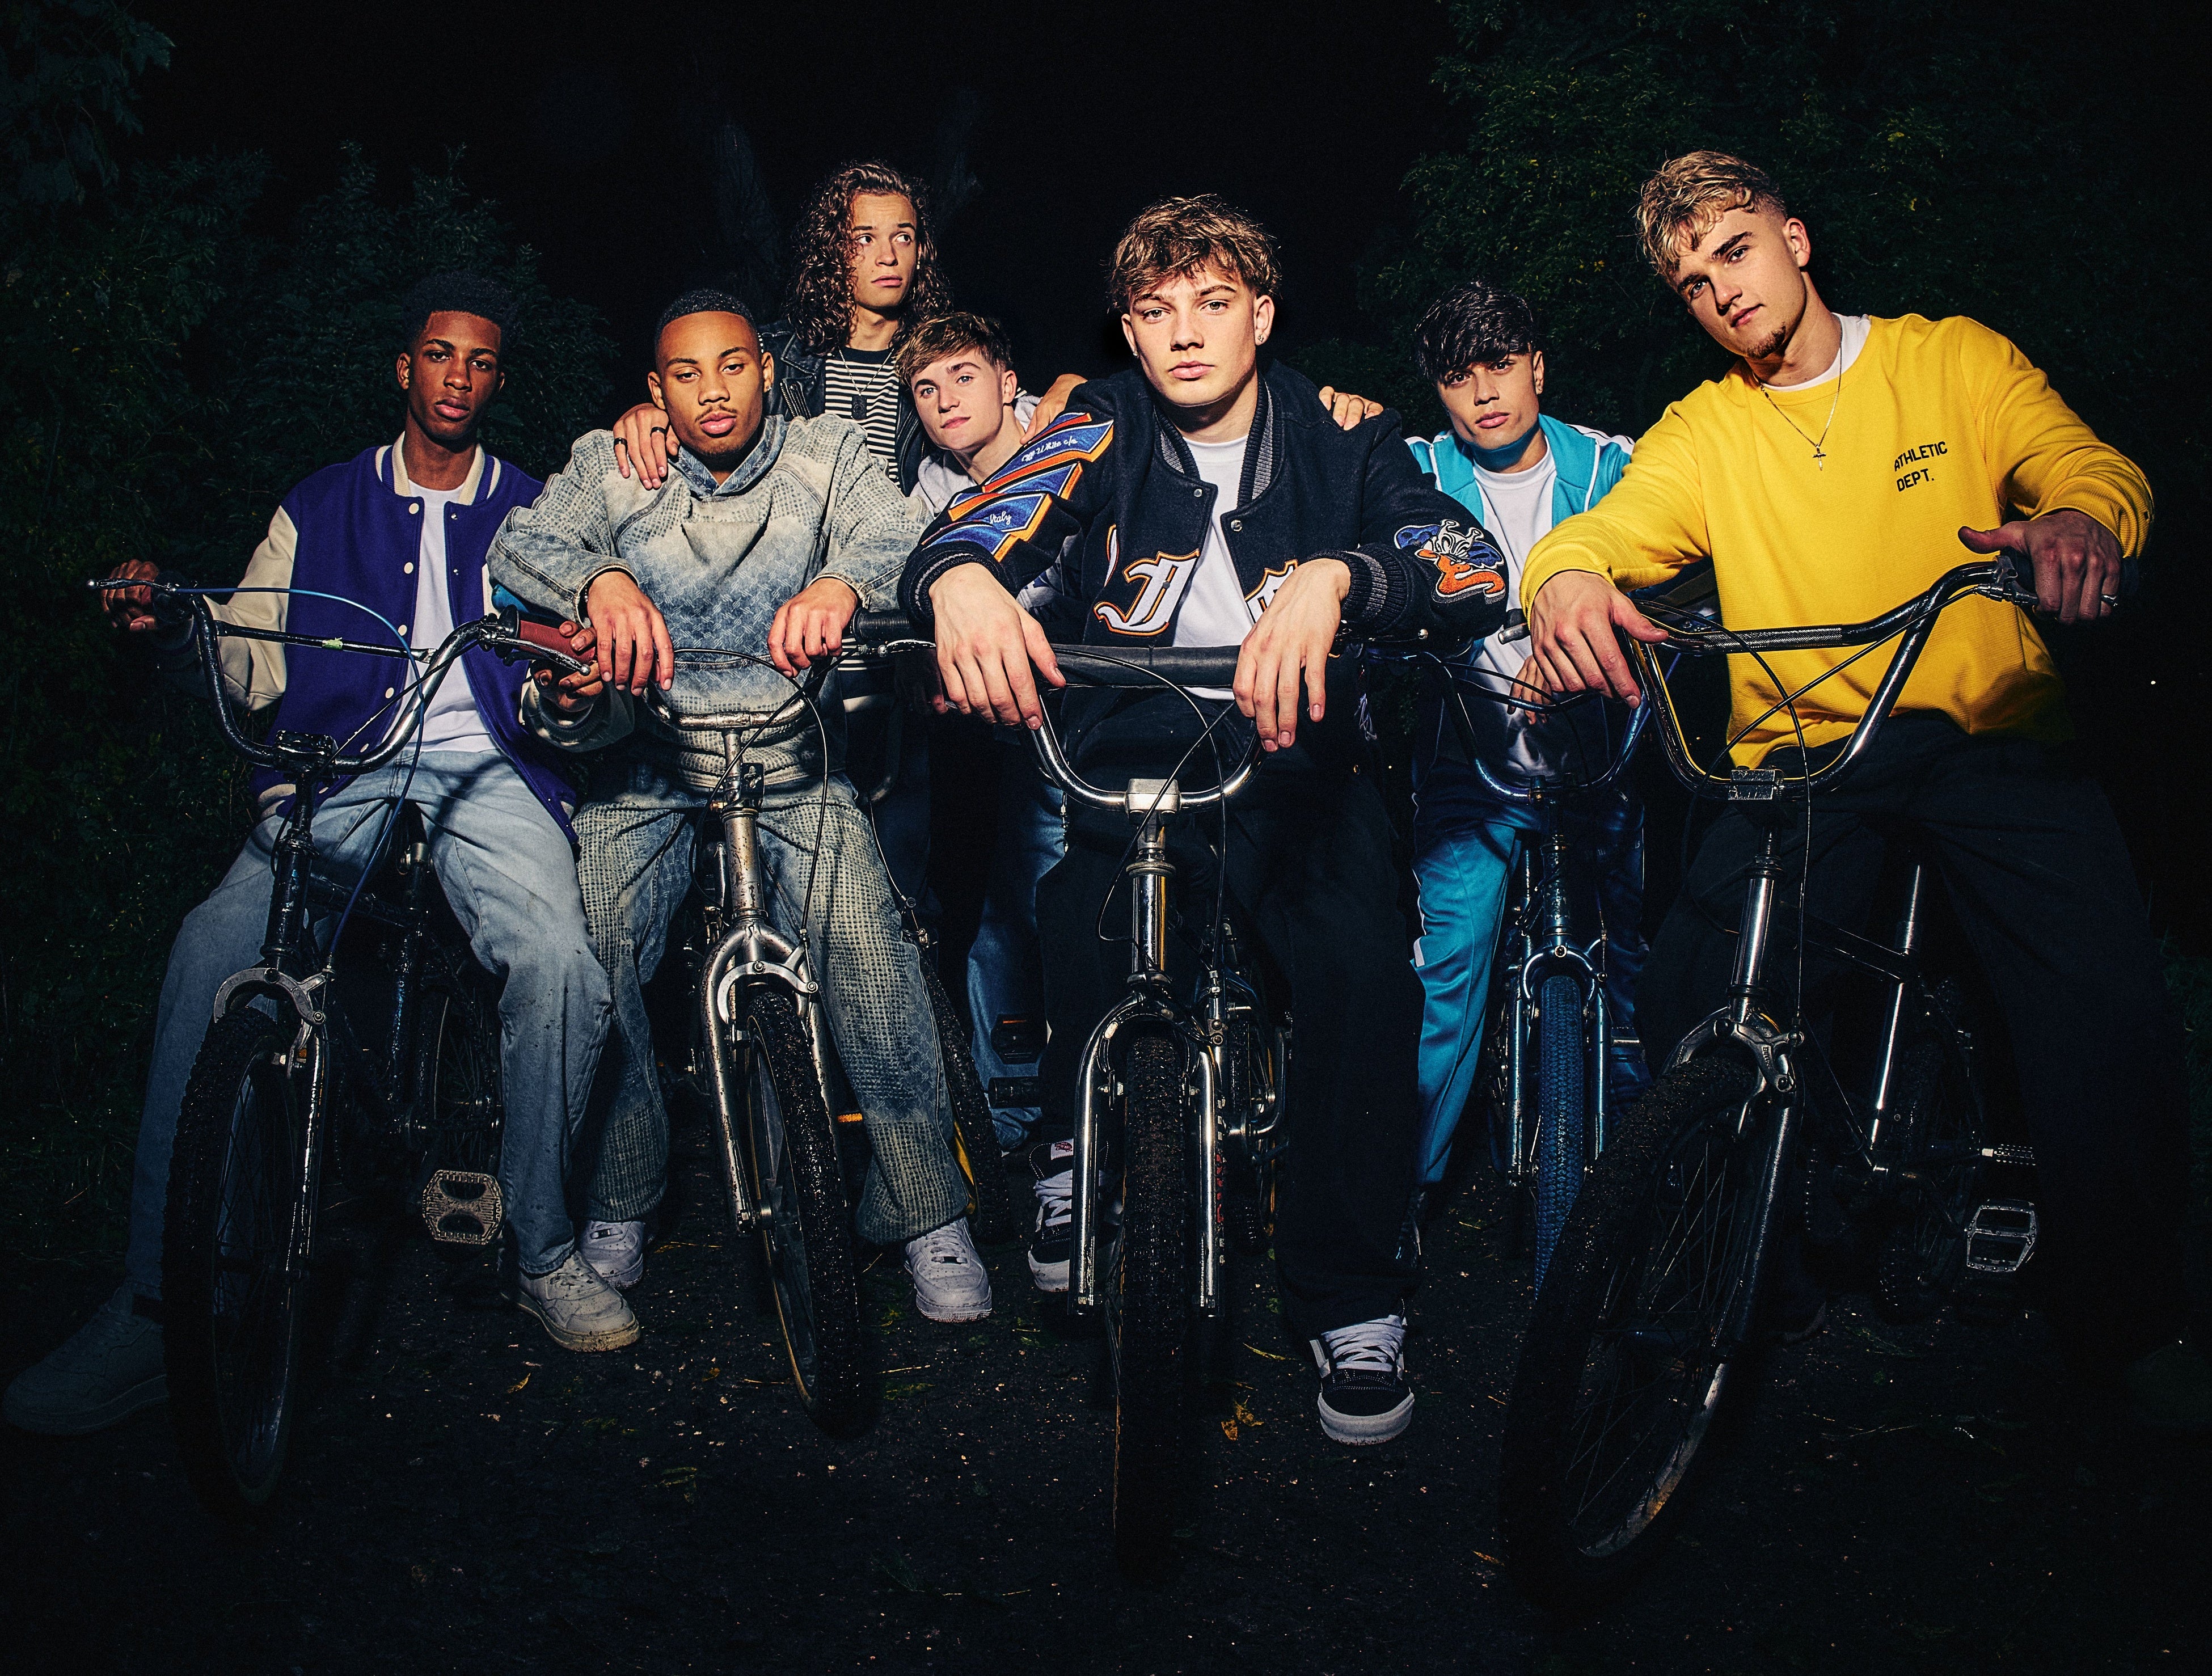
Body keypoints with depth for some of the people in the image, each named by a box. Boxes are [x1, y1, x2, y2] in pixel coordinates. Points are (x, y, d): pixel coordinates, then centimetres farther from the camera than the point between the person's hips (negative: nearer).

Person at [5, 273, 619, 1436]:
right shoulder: (323, 508, 22)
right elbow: (252, 668, 12)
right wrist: (172, 631, -10)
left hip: (486, 774, -1)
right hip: (336, 775, 1)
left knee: (559, 962, -31)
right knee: (210, 955, -28)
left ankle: (544, 1251, -11)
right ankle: (155, 1302, -20)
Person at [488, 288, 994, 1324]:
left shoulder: (828, 455, 4)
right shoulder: (610, 466, 5)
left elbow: (892, 539, -14)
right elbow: (520, 545, -11)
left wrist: (838, 585, -39)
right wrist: (602, 581, -35)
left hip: (789, 752, -1)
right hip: (647, 757, 1)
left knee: (864, 937, -22)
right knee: (591, 949, -18)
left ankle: (926, 1210, -9)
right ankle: (621, 1201, 4)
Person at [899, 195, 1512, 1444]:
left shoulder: (1339, 437, 2)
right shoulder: (1105, 431, 4)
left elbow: (1473, 570, -15)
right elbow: (982, 524, -12)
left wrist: (1331, 579, -36)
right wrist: (960, 576, -38)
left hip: (1294, 758, 0)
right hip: (1128, 755, 1)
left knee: (1364, 965, -27)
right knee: (1076, 918, -30)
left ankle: (1354, 1298, -7)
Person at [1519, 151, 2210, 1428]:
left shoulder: (1955, 359, 10)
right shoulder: (1703, 434, 12)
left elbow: (2091, 465, -3)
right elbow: (1611, 529, -5)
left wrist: (2078, 522, -29)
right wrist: (1564, 574, -31)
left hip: (1991, 735, -1)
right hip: (1803, 753, 1)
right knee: (1694, 1005, -19)